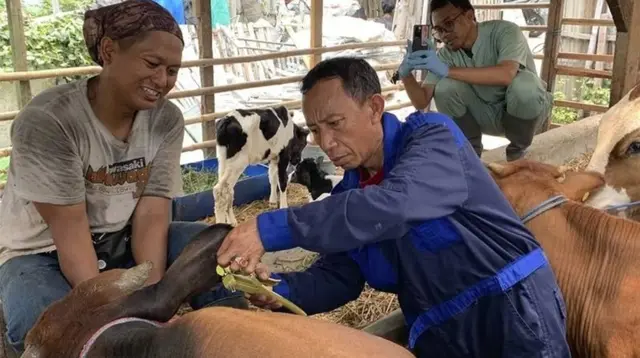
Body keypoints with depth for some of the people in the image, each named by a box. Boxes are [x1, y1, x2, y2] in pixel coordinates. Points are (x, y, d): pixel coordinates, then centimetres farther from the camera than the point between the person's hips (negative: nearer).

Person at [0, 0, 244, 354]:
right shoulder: (46, 120, -23)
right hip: (44, 253, -3)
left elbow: (152, 215, -15)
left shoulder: (167, 120, -10)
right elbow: (71, 230, -25)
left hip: (123, 244, 4)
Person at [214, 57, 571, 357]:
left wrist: (271, 229, -35)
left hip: (514, 318, -6)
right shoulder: (350, 193, 5)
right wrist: (279, 289, -17)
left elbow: (392, 205, -33)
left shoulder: (432, 137, -15)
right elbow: (338, 276, 3)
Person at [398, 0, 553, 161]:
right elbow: (421, 102, -13)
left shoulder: (504, 30, -23)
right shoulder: (446, 55, -10)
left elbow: (506, 75, -43)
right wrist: (406, 75, -32)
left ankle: (518, 150, -9)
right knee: (445, 87, -19)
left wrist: (447, 70, -45)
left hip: (530, 113, -3)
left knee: (523, 84, -36)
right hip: (489, 116, 3)